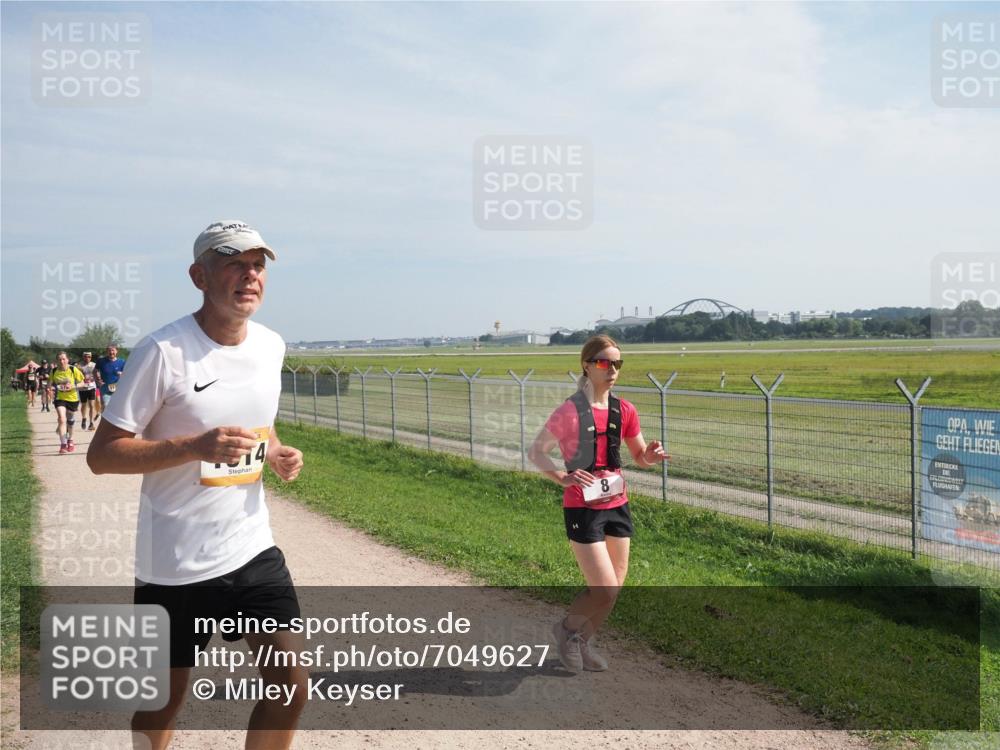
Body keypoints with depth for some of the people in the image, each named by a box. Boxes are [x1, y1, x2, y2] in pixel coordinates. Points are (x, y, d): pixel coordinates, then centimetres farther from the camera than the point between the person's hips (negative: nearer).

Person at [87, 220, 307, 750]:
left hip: (253, 550, 5)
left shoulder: (271, 345, 3)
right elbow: (101, 455, -14)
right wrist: (197, 446, -26)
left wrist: (277, 453, -1)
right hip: (174, 563, -4)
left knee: (292, 684, -1)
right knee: (163, 704, 13)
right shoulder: (163, 350, -15)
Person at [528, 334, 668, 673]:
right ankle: (566, 628, 21)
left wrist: (652, 455, -11)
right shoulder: (570, 411, -14)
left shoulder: (624, 411, 2)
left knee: (614, 588, 13)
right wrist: (563, 478, -22)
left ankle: (584, 642, 37)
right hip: (582, 509, -6)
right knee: (604, 591, -10)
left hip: (617, 506, 6)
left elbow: (640, 456, 12)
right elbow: (535, 451, -8)